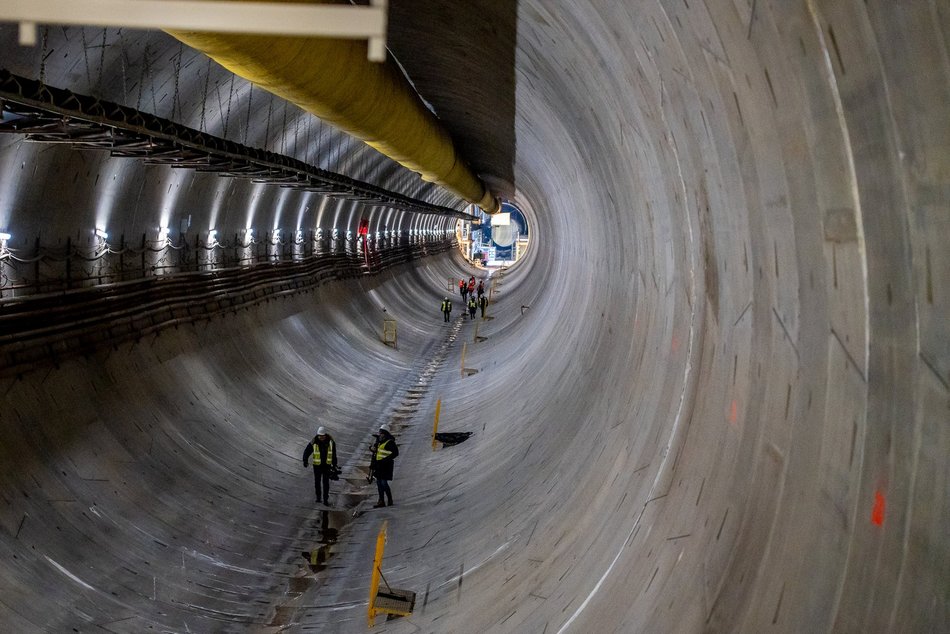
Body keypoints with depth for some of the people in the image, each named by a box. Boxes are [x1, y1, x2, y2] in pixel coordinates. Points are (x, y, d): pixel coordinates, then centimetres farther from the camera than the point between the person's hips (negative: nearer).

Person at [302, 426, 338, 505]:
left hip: (327, 465, 0)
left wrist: (334, 465, 9)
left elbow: (334, 454, 5)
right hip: (317, 465, 0)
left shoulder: (331, 442, -7)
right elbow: (306, 452, -2)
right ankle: (318, 497, 27)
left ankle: (325, 499, 3)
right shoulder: (314, 443, -13)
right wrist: (305, 461, -14)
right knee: (317, 482, 10)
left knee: (326, 482, -2)